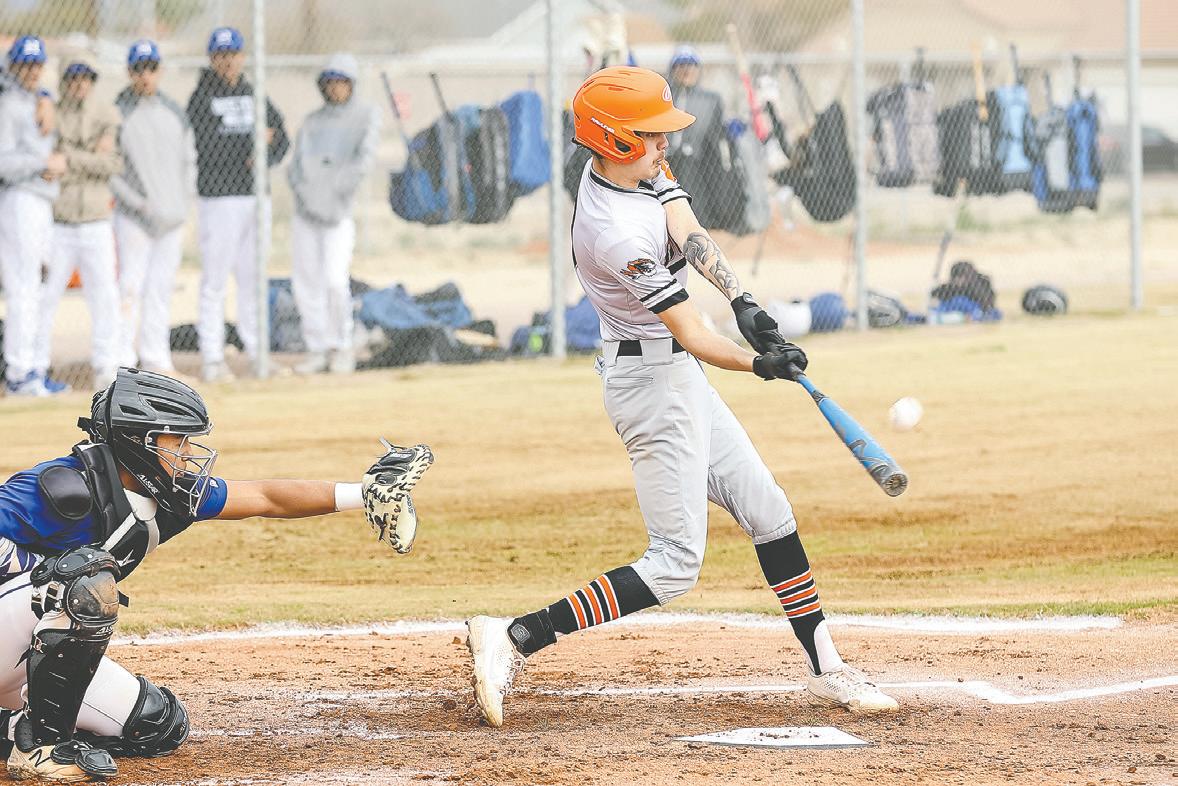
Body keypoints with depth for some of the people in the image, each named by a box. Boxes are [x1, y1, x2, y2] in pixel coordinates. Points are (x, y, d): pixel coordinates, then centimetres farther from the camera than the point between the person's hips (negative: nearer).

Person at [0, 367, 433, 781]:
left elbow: (265, 499, 7)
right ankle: (39, 744, -23)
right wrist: (38, 568, -42)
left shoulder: (170, 496, 0)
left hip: (40, 654, 9)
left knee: (161, 726, 8)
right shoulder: (65, 487, -26)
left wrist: (365, 494, 3)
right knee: (87, 580, -33)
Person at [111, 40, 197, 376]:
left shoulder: (174, 112, 11)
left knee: (162, 288, 7)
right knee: (131, 287, -8)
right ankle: (123, 360, -5)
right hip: (134, 218, -5)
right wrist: (140, 203, -12)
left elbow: (189, 159, 18)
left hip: (172, 218, 5)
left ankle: (155, 358, 13)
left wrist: (185, 198, 6)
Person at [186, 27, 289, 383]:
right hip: (219, 197, -6)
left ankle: (258, 352, 16)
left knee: (254, 277, 10)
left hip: (256, 196, 6)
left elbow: (280, 138, 11)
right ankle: (212, 357, -4)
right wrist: (251, 143, -18)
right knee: (215, 280, -5)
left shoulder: (254, 96, 14)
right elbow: (205, 146, -16)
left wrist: (265, 156, -10)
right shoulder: (202, 99, -4)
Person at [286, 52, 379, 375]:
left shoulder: (366, 116, 1)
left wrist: (335, 191, -18)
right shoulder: (313, 121, 12)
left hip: (339, 214, -4)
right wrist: (304, 191, -14)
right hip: (305, 212, 4)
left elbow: (364, 158, -11)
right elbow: (295, 167, 6)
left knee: (335, 281, -16)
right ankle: (317, 350, 12)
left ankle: (342, 347, 0)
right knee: (306, 282, 3)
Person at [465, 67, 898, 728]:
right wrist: (758, 365, -34)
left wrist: (744, 303, -20)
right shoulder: (620, 236, -28)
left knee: (769, 511, 14)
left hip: (677, 376, 10)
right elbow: (692, 336, -26)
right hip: (655, 381, -10)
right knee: (677, 563, -9)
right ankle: (513, 639, -12)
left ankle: (826, 670, 21)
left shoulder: (633, 169, -1)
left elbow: (688, 234, -8)